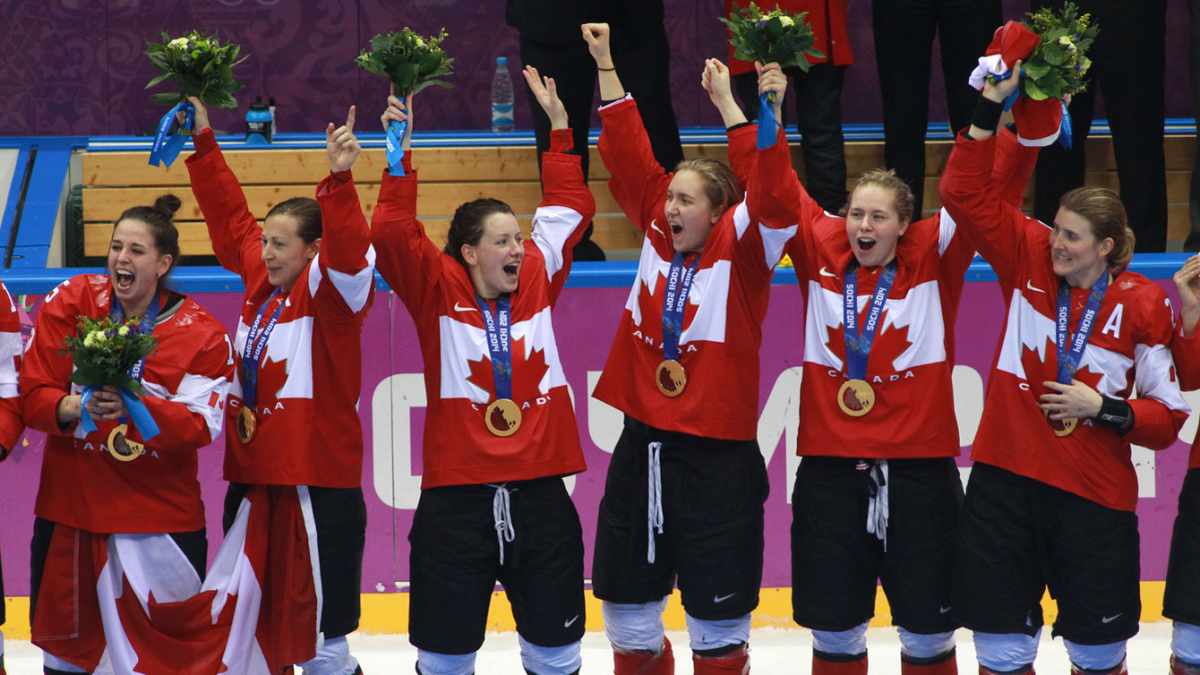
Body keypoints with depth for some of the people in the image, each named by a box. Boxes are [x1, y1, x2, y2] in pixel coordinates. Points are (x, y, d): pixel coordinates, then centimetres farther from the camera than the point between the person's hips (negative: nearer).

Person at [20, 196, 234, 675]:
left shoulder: (202, 334, -4)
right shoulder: (70, 304, 0)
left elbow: (201, 425, -12)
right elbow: (31, 394, -2)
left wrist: (134, 407, -27)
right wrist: (73, 409, -24)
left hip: (161, 507, -1)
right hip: (71, 500, 1)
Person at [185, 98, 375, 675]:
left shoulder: (331, 290, -7)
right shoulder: (260, 279, 11)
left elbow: (347, 250, -27)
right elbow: (230, 216, 21)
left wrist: (339, 179, -41)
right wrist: (203, 143, 22)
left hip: (319, 486, -8)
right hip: (251, 476, 8)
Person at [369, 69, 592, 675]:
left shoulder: (536, 280, 8)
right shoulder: (438, 290, -1)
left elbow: (569, 208, 15)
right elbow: (391, 233, -13)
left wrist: (558, 123, 13)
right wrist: (399, 153, -18)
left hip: (541, 491, 3)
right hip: (456, 497, -3)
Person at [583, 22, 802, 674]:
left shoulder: (741, 250, -6)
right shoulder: (658, 235, 6)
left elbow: (771, 198, -24)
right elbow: (629, 157, 3)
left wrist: (733, 108, -32)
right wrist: (606, 65, -3)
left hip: (717, 455, -5)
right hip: (643, 443, 5)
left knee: (718, 618, 1)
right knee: (628, 601, 12)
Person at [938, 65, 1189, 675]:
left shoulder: (1142, 305, -6)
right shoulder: (1029, 258, 1)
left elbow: (1169, 415, -1)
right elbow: (965, 192, -6)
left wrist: (1104, 409, -15)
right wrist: (991, 107, -13)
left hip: (1094, 494, -2)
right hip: (1005, 478, 2)